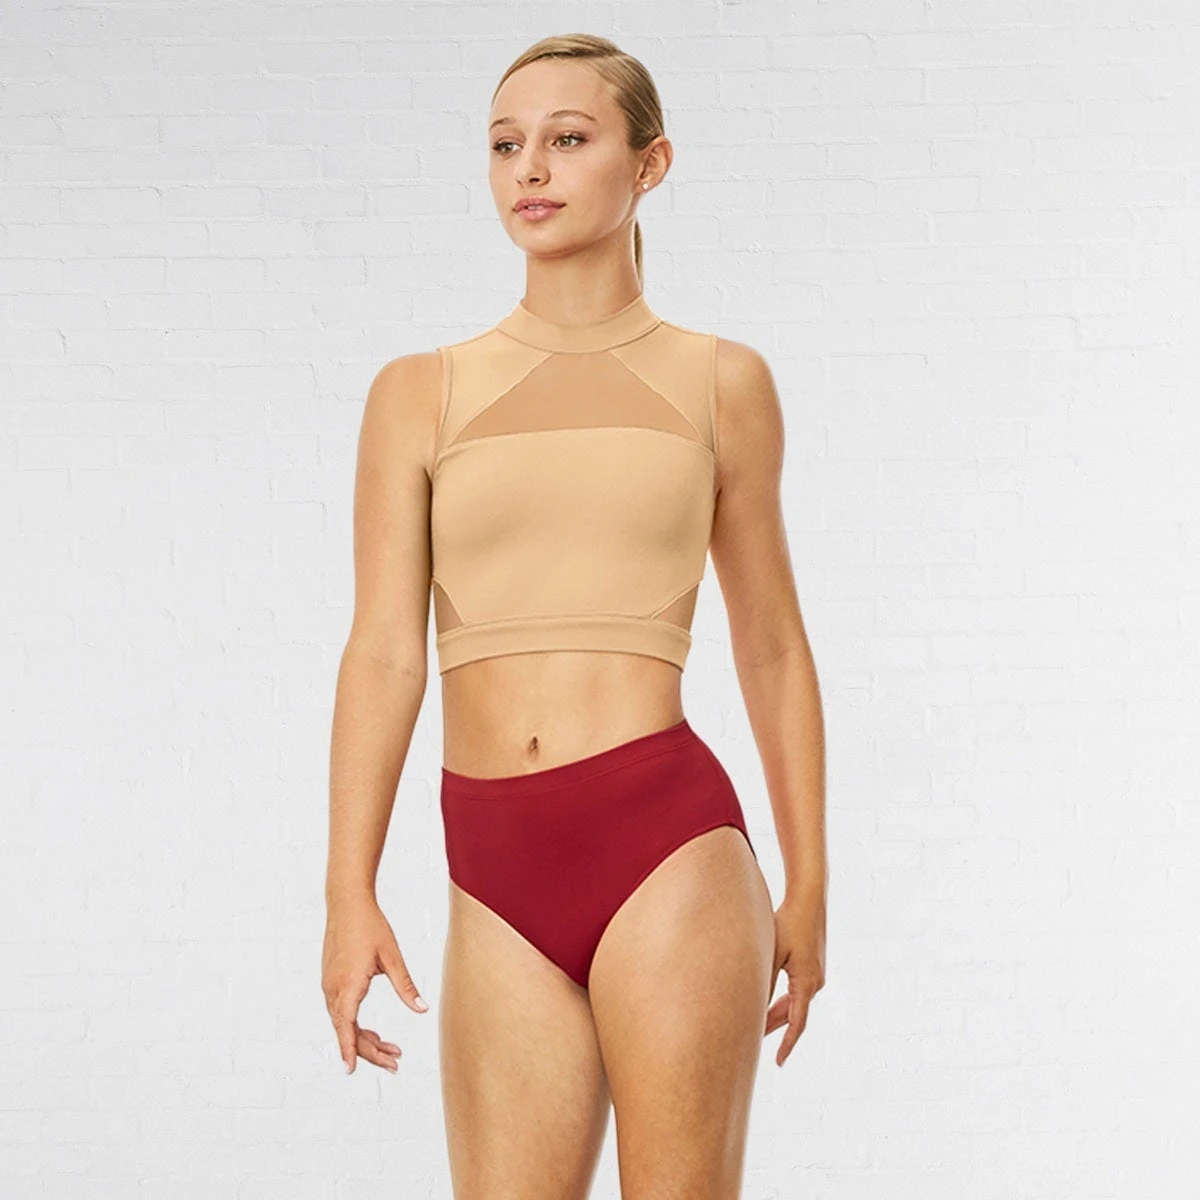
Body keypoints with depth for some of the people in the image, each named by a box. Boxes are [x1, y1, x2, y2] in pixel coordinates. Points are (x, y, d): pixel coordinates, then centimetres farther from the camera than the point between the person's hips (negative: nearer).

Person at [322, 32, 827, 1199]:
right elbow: (385, 649, 2)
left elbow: (771, 646, 12)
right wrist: (350, 894, -6)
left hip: (667, 841, -1)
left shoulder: (721, 381, 8)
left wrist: (808, 883, 10)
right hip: (499, 876, 2)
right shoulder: (421, 393, 9)